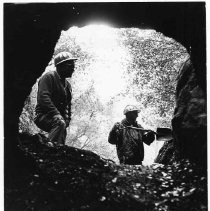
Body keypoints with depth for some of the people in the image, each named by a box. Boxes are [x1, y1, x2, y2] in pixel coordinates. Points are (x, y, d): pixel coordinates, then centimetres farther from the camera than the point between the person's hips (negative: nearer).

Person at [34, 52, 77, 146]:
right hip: (43, 116, -9)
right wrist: (56, 114, -26)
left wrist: (66, 119, 5)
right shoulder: (49, 77, -6)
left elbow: (68, 105, 24)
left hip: (58, 118, 9)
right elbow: (43, 98, -18)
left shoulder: (67, 85, 21)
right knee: (60, 123, -34)